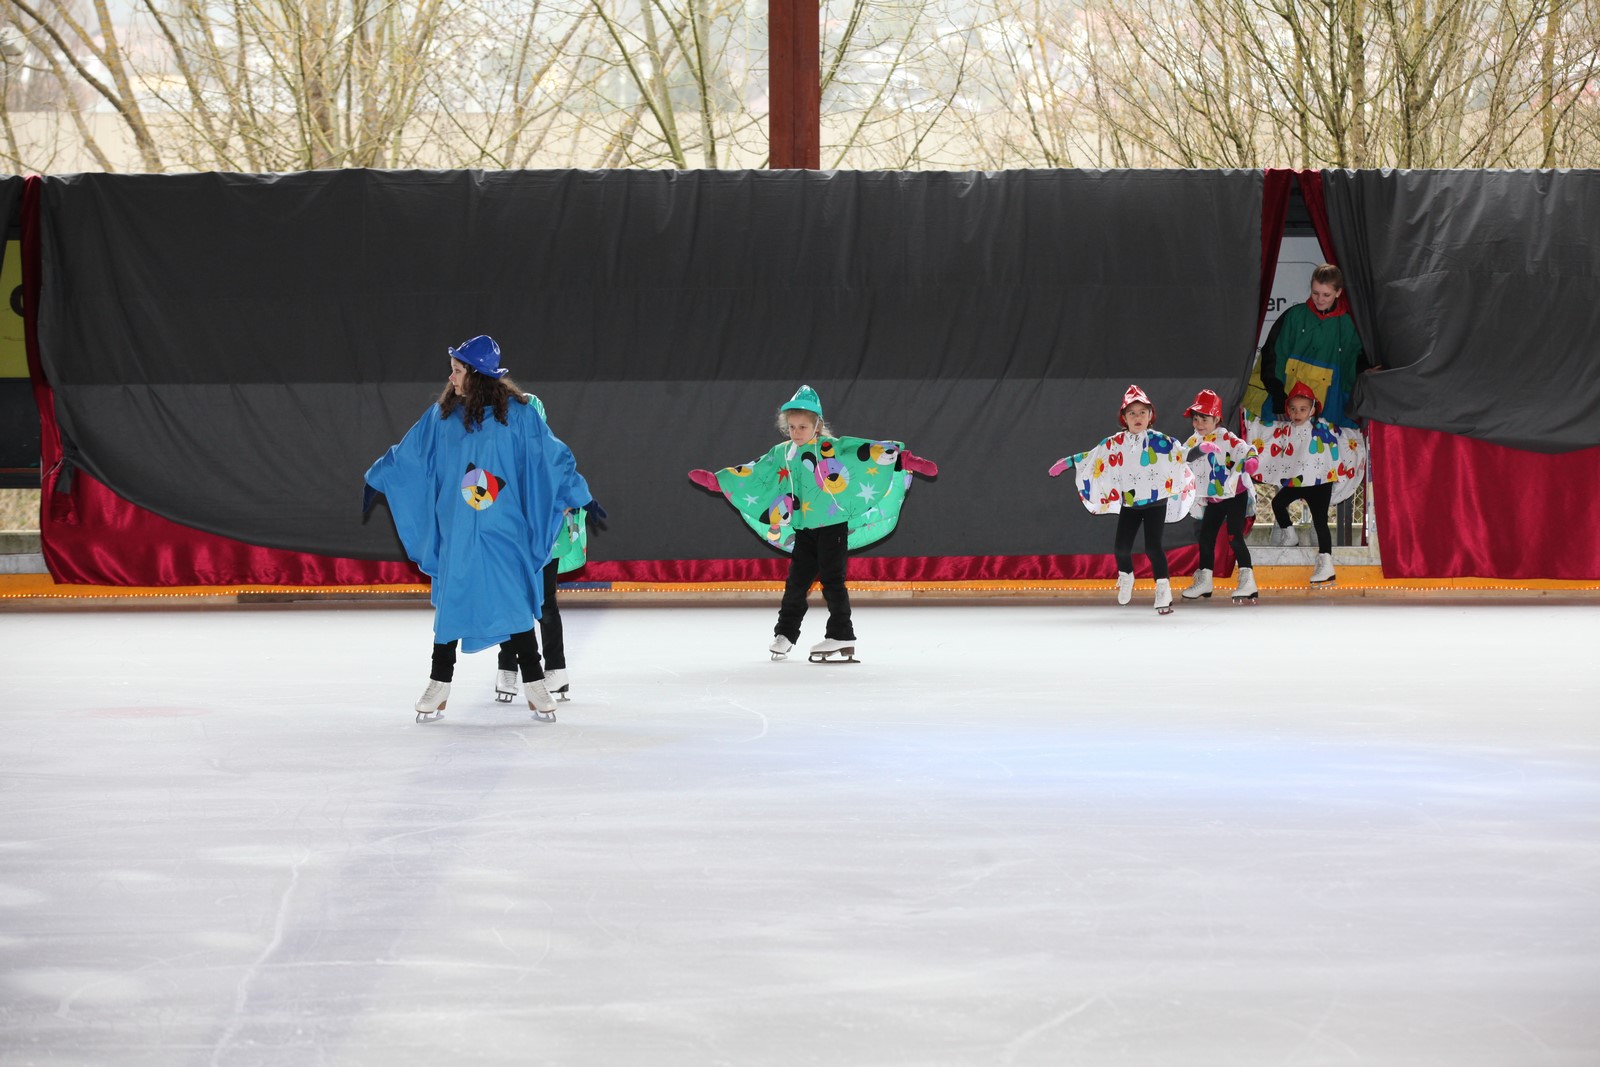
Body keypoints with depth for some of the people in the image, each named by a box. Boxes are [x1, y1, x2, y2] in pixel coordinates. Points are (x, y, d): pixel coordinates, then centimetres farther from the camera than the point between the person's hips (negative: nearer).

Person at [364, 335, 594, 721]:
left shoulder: (517, 414, -5)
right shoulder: (442, 415, 4)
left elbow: (553, 457, -1)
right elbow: (408, 455, 16)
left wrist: (581, 498, -2)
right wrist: (375, 481, 23)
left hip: (504, 532, -3)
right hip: (456, 533, 3)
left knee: (516, 600, -4)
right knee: (451, 602, 6)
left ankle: (534, 682, 6)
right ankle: (439, 683, 17)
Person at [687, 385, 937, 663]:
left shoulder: (832, 447, -7)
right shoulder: (782, 454, 9)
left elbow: (867, 451, -16)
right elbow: (754, 473, 19)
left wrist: (903, 458, -27)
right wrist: (716, 480, 23)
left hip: (833, 524, -5)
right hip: (804, 529, 5)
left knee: (832, 580, -6)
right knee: (796, 581, 9)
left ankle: (841, 637, -3)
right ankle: (785, 634, 19)